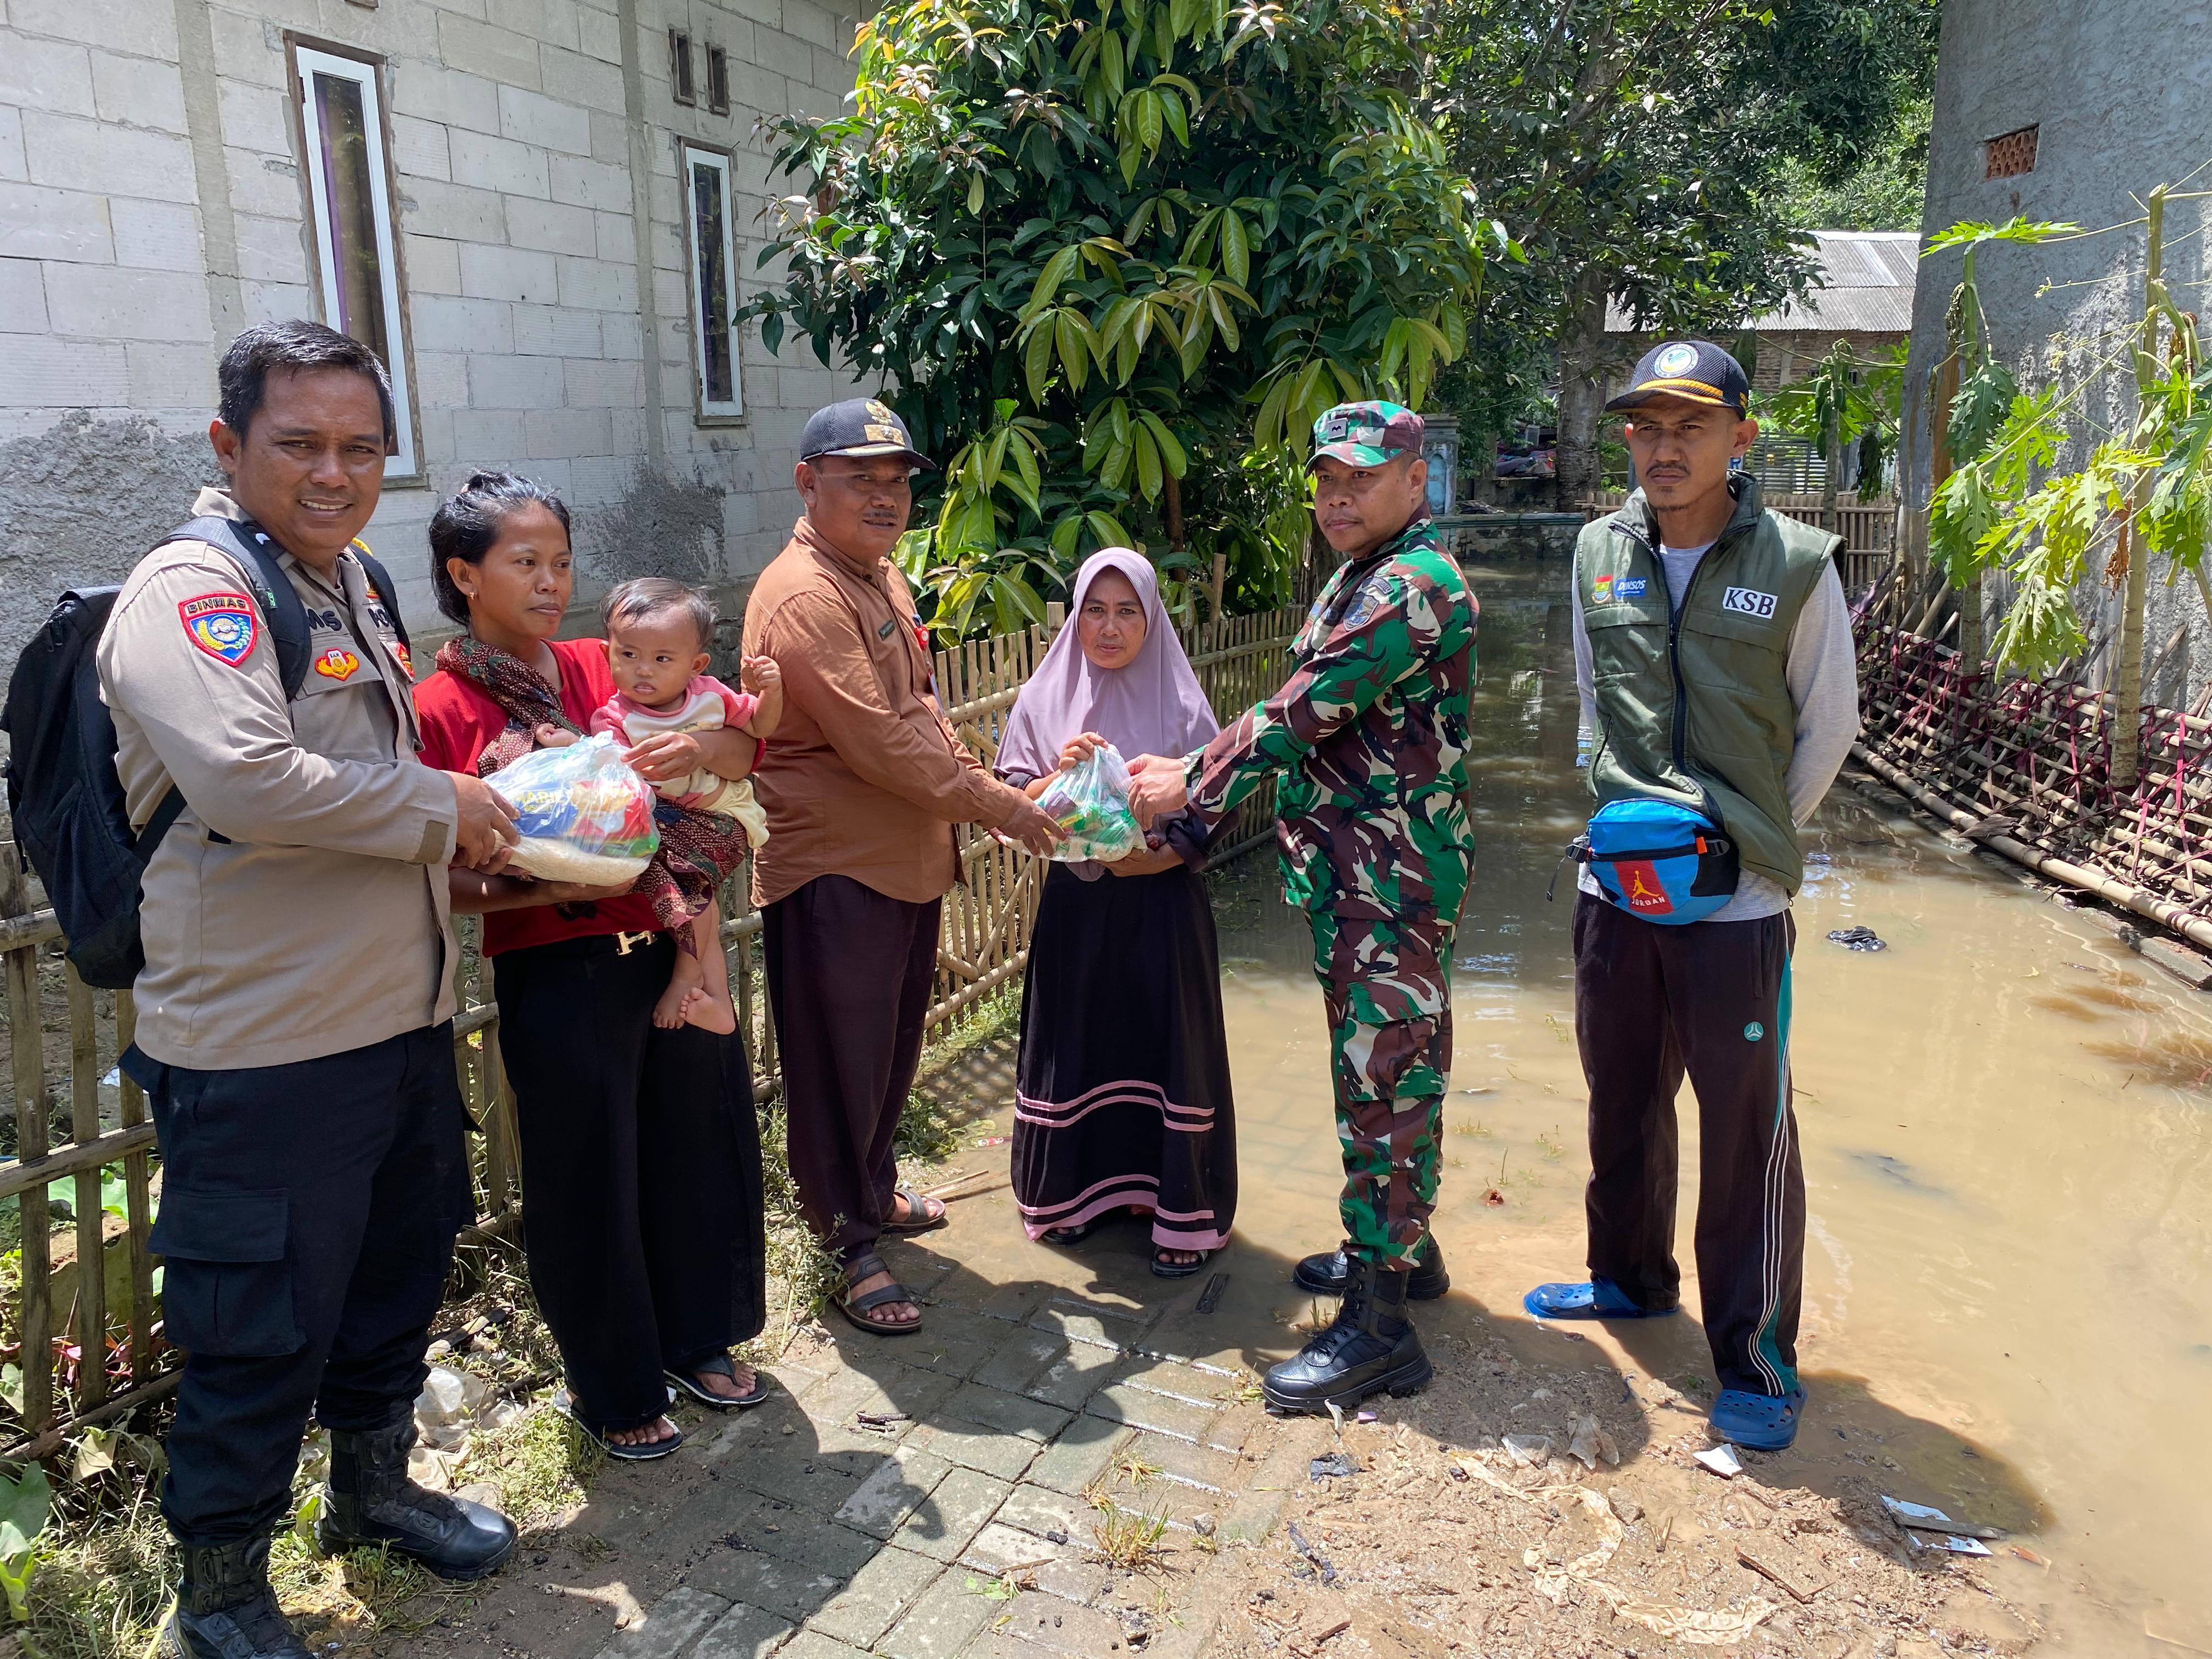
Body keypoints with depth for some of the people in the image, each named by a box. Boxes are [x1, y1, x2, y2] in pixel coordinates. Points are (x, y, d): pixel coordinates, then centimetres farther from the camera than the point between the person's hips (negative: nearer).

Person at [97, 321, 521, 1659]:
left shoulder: (353, 581, 13)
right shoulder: (193, 590, -16)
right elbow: (249, 780, -32)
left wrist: (483, 814, 9)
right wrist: (442, 808, -18)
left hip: (402, 1015, 9)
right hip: (263, 1049, -9)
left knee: (400, 1267, 23)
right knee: (263, 1326, 7)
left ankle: (374, 1485, 46)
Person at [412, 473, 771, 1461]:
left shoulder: (603, 669, 7)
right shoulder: (441, 709, -6)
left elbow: (744, 749, 3)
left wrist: (698, 747, -18)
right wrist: (535, 890, -23)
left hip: (669, 950, 5)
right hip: (555, 974, -5)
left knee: (696, 1147, 16)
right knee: (588, 1184, 8)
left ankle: (696, 1339, 40)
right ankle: (613, 1388, 31)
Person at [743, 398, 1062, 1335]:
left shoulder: (881, 577, 13)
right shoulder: (804, 598, -20)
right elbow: (877, 743, -24)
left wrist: (979, 794, 7)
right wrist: (993, 805, -15)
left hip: (906, 858, 10)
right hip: (832, 869, -10)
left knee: (892, 1049, 22)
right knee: (840, 1063, 4)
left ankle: (872, 1191, 41)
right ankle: (851, 1242, 19)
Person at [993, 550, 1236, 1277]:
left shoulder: (1180, 705, -3)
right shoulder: (1044, 700, 1)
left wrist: (1161, 856, -20)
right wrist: (1058, 774, -18)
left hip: (1163, 907, -1)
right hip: (1075, 908, 2)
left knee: (1166, 1047, 3)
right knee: (1078, 1045, 10)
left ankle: (1182, 1210, 18)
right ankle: (1080, 1189, 30)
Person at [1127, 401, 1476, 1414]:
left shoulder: (1412, 586, -17)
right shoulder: (1362, 580, 17)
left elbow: (1301, 712, -20)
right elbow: (1310, 722, 17)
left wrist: (1191, 786, -9)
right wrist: (1199, 780, 7)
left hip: (1391, 880, -10)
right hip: (1360, 874, 10)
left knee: (1381, 1078, -6)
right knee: (1393, 1067, 19)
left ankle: (1378, 1322, 3)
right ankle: (1400, 1248, 34)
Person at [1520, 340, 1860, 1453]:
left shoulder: (1798, 566, -8)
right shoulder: (1599, 554, 3)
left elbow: (1828, 728, 1)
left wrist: (1753, 837, 0)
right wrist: (1625, 812, 6)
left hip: (1737, 903, -4)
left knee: (1749, 1135, 2)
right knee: (1622, 1104, 19)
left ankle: (1756, 1364, 18)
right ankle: (1631, 1278, 41)